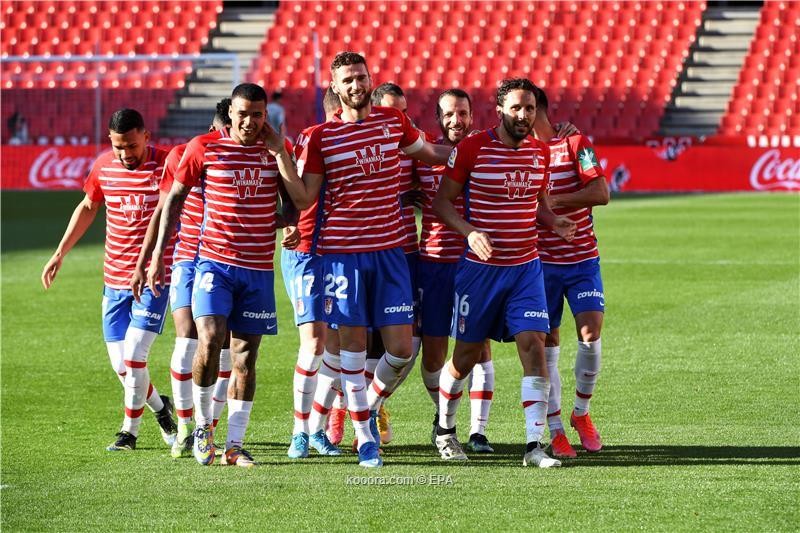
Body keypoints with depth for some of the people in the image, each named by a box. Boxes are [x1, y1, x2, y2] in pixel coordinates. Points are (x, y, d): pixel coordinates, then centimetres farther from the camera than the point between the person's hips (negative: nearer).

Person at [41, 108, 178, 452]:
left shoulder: (166, 165, -12)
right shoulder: (104, 166, 3)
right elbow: (88, 207, 20)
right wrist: (60, 253, 20)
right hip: (114, 278, 5)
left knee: (134, 355, -13)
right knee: (120, 363, 5)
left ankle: (129, 430, 4)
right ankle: (160, 407, 32)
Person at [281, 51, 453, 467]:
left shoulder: (393, 121, 7)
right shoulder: (321, 137, -2)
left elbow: (428, 152, 27)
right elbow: (304, 198, -2)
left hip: (389, 250, 3)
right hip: (342, 251, -3)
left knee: (401, 348, -1)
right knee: (353, 345, 0)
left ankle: (369, 407, 27)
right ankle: (364, 438, 10)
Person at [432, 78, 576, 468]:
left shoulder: (540, 151, 5)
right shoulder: (471, 149, -9)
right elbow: (442, 201, -4)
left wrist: (554, 222, -2)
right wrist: (470, 232, -20)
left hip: (526, 267, 3)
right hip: (480, 267, -3)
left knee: (534, 346, -11)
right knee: (467, 355, 6)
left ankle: (534, 446, -13)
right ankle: (445, 429, 31)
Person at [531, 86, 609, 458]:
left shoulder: (575, 144, -3)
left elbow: (601, 193, -12)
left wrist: (552, 201, -17)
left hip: (582, 257, -2)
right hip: (540, 260, 2)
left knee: (590, 335, -13)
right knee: (546, 346, 0)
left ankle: (581, 411, 10)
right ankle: (555, 430, 7)